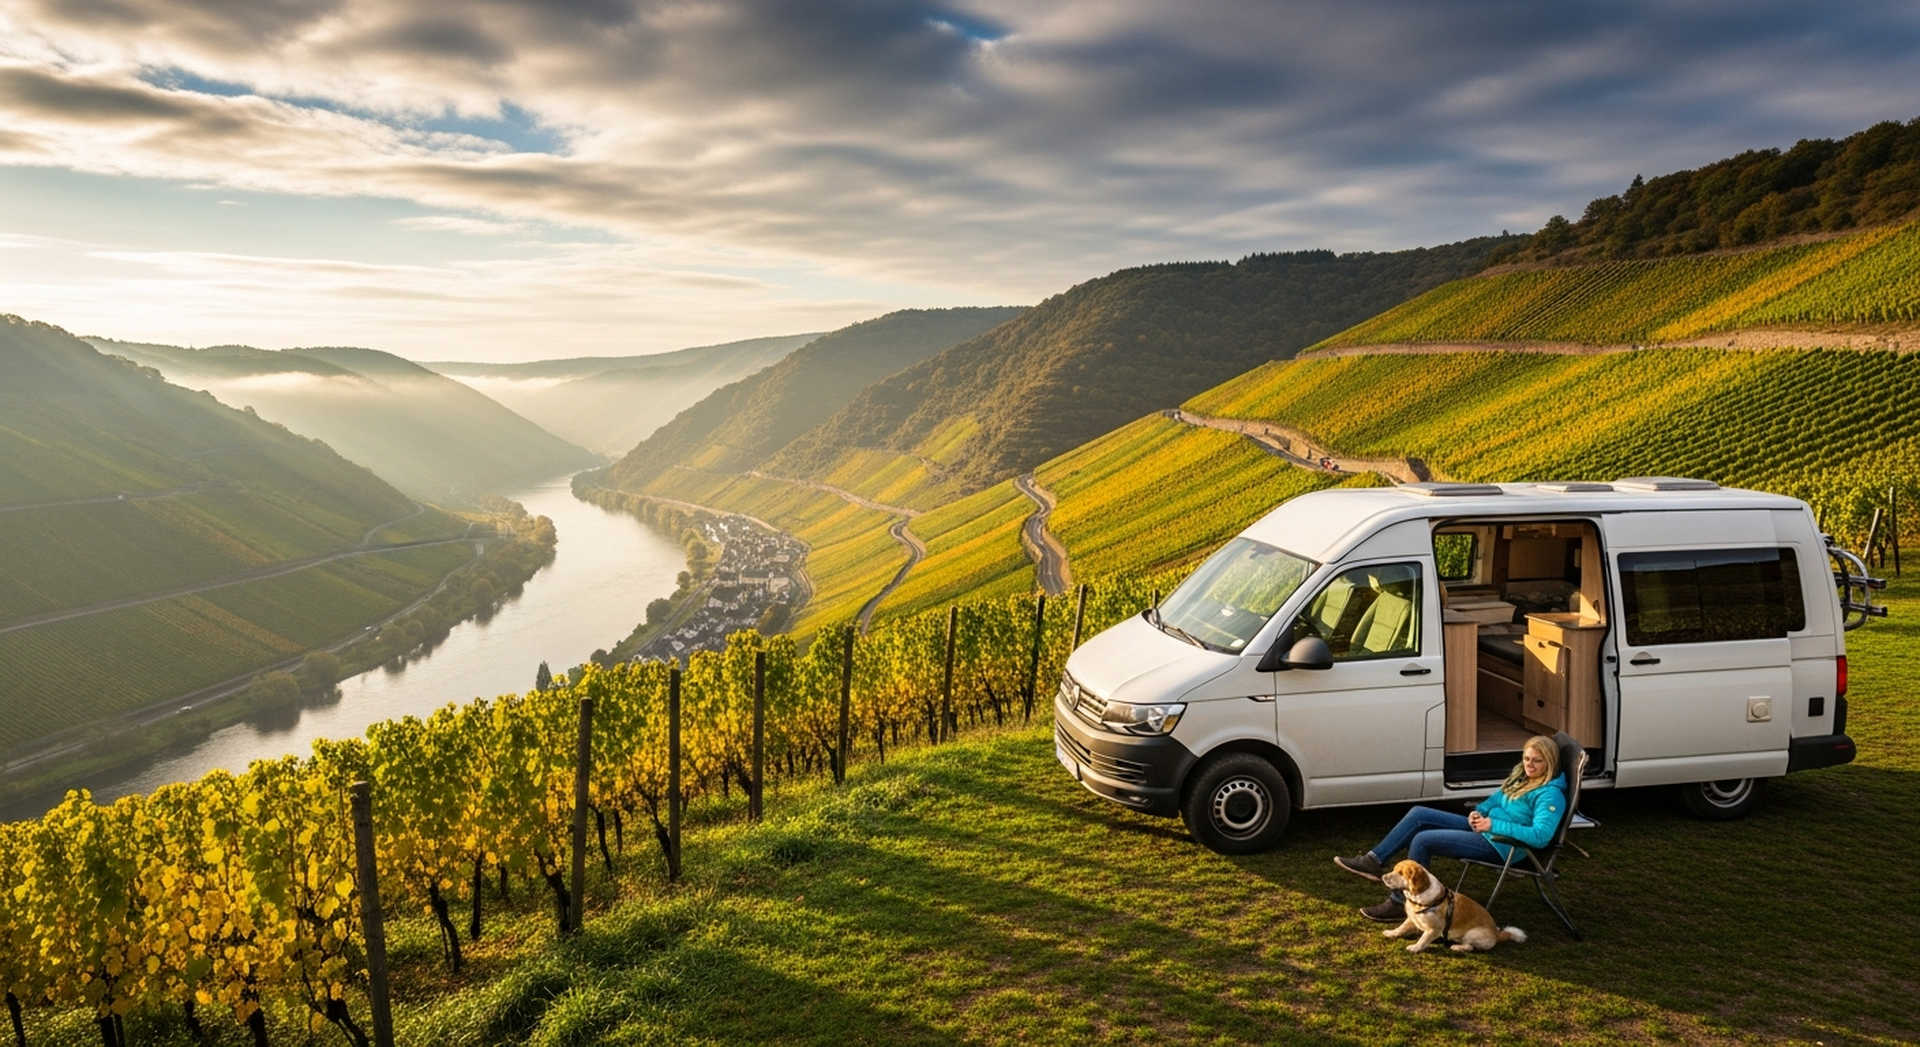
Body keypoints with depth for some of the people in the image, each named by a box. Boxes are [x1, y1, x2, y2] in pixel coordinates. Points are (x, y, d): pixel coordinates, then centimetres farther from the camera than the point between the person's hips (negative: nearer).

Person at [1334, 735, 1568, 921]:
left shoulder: (1550, 794, -17)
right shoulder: (1522, 778, 11)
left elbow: (1541, 836, -28)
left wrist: (1494, 824, -26)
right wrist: (1478, 812, 2)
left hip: (1497, 845, -9)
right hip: (1483, 828, 9)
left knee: (1422, 840, -18)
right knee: (1418, 815, 0)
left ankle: (1401, 904, -9)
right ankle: (1375, 861, -1)